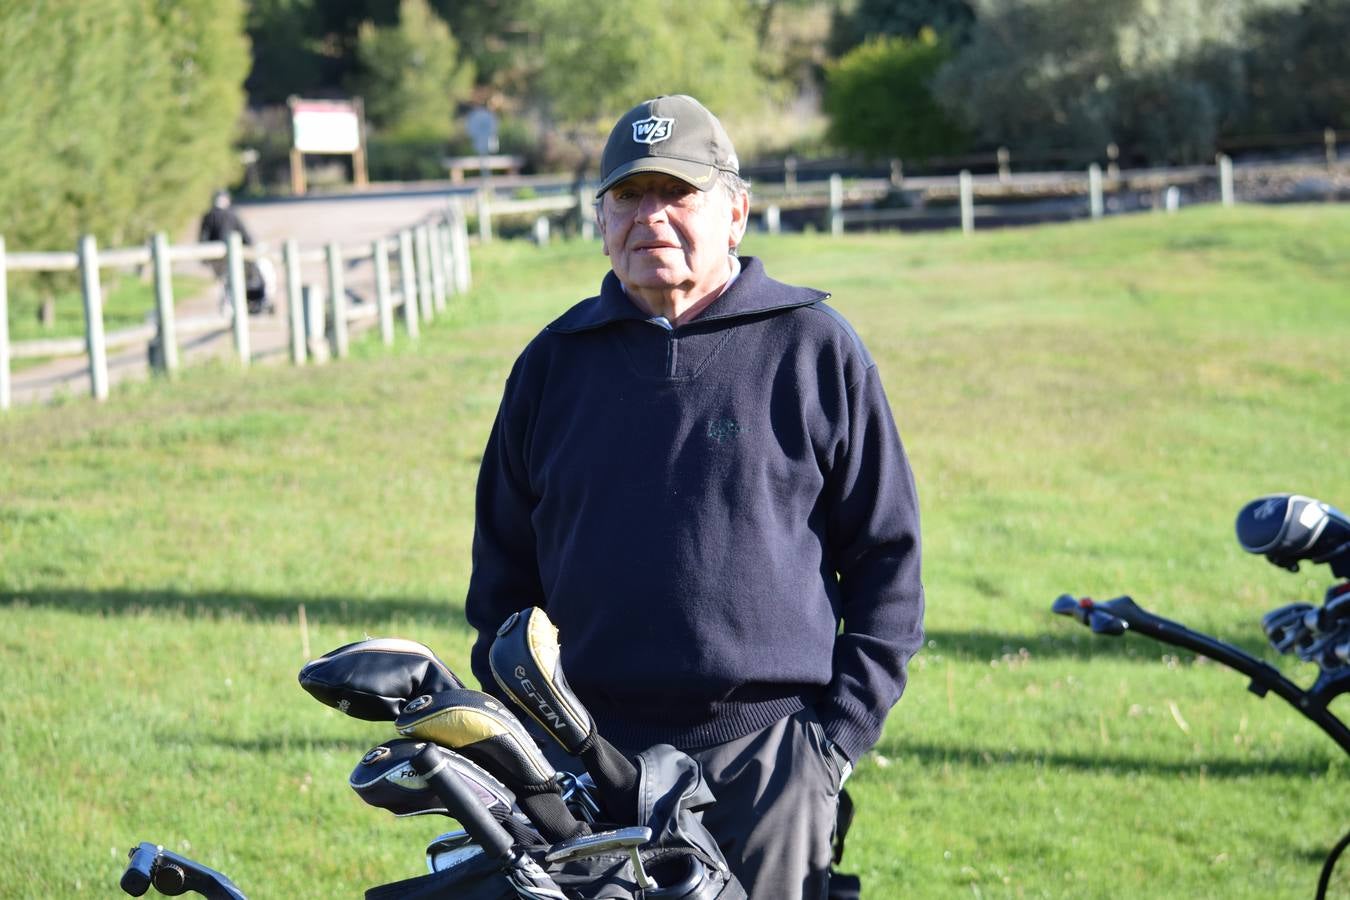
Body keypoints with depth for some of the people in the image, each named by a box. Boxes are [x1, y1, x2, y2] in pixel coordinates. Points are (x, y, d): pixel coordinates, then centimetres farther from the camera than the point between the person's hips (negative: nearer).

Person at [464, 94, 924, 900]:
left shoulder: (814, 348, 4)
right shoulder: (556, 361, 12)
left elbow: (888, 555, 4)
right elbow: (504, 562, 19)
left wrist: (839, 730, -3)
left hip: (767, 757, -2)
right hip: (586, 763, 3)